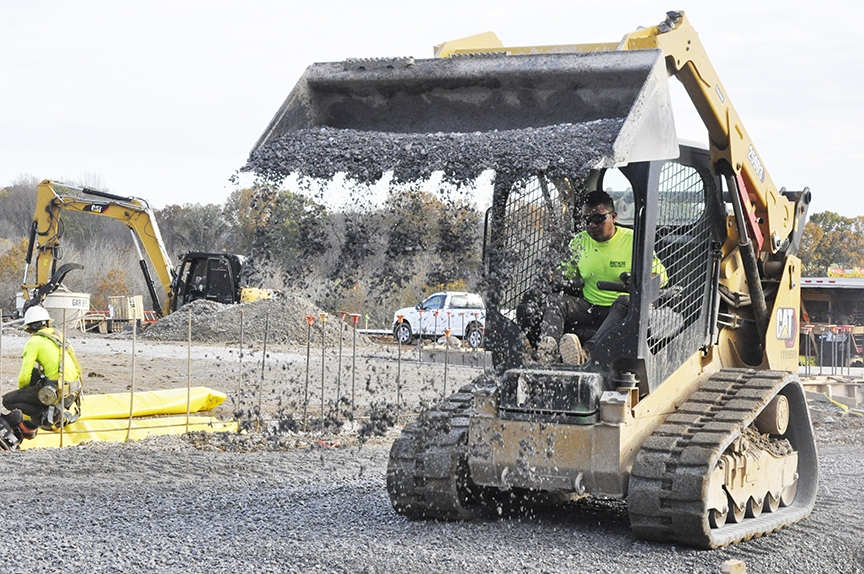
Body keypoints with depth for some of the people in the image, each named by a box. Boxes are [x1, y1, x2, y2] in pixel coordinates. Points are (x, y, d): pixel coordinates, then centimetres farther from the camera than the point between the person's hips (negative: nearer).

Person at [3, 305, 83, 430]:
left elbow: (24, 377, -7)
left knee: (8, 400, 0)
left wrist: (21, 391, 15)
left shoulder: (34, 342, -6)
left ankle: (52, 415, -8)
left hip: (59, 391, -8)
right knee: (33, 373, 28)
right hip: (75, 390, 8)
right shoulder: (57, 335, 15)